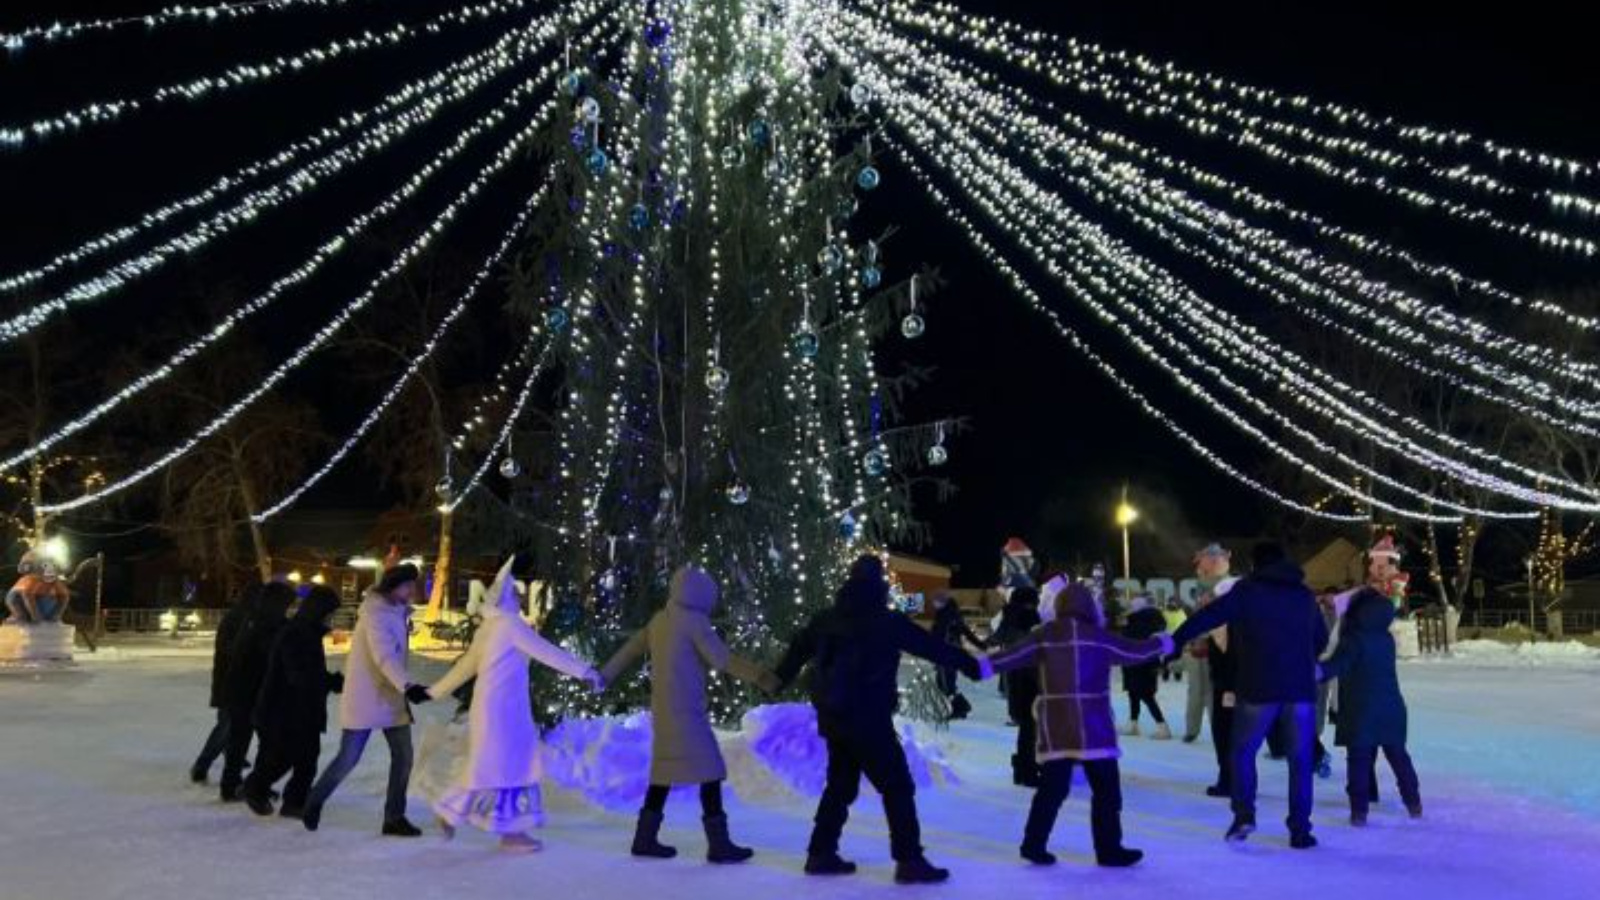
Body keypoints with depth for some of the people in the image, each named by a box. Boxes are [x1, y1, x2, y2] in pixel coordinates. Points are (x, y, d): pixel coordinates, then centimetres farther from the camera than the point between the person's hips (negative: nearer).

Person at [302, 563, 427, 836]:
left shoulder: (397, 610, 7)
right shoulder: (375, 613, -21)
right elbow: (384, 657, -34)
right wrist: (407, 686, -45)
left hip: (391, 696, 8)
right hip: (365, 697, -8)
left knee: (403, 755, 2)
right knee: (348, 759, 0)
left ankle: (394, 817, 9)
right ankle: (313, 803, 23)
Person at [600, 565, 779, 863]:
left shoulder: (660, 619, 12)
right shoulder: (694, 620, -11)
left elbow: (632, 648, 21)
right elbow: (722, 659, -15)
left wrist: (604, 676, 31)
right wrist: (759, 676, -18)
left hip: (664, 708, 9)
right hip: (685, 709, -9)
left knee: (666, 769, 16)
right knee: (709, 770, -5)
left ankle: (645, 839, 20)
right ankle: (719, 844, -6)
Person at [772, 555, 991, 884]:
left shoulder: (826, 618, 7)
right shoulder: (886, 621, -12)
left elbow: (798, 648, 21)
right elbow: (933, 646, -9)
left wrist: (779, 678, 39)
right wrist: (974, 666, -2)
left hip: (831, 715, 7)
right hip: (868, 718, -7)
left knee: (840, 784, 19)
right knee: (898, 787, 0)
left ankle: (821, 853, 21)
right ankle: (910, 860, -2)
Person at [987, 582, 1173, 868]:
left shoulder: (1043, 636, 3)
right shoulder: (1097, 636, -4)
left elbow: (1013, 656, -1)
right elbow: (1135, 651, 4)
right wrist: (1162, 642, 21)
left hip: (1054, 725, 4)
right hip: (1091, 725, -4)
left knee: (1052, 787, 11)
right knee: (1106, 788, 6)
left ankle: (1034, 844, 10)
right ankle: (1109, 849, 8)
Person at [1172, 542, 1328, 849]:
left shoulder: (1247, 590, -1)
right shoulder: (1305, 595, 13)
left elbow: (1208, 617, -8)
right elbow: (1321, 638, 23)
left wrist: (1173, 641, -6)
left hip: (1258, 688, -3)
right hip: (1301, 689, 3)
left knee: (1242, 752, 13)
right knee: (1300, 760, 10)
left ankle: (1244, 814, 1)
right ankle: (1300, 830, 9)